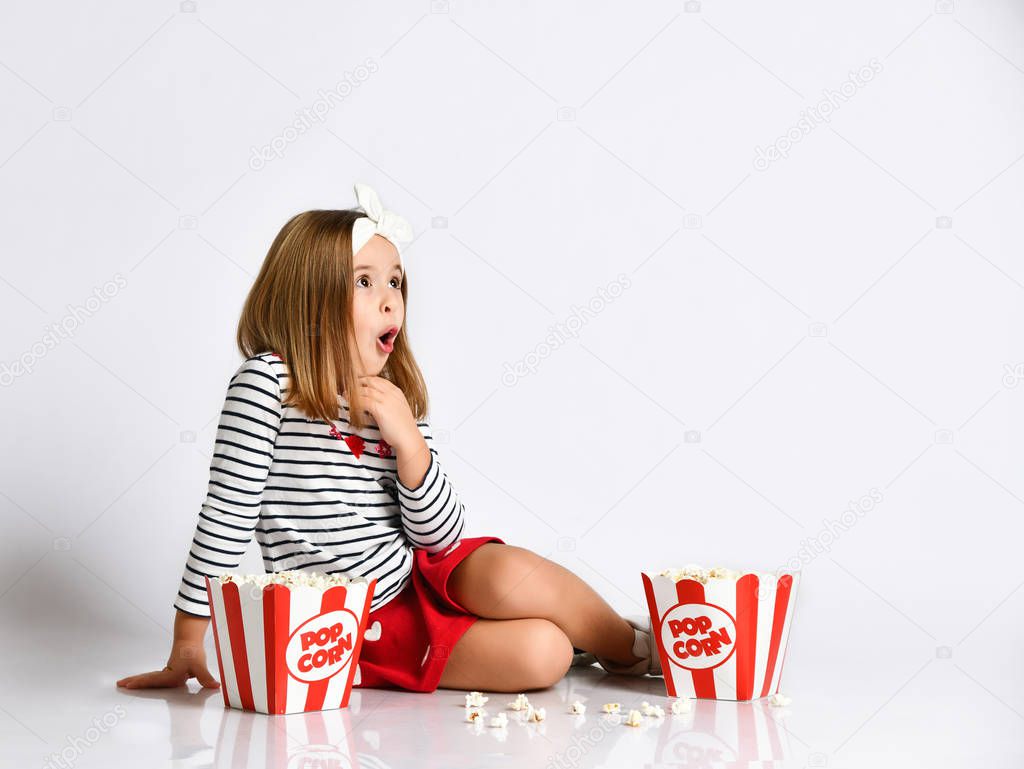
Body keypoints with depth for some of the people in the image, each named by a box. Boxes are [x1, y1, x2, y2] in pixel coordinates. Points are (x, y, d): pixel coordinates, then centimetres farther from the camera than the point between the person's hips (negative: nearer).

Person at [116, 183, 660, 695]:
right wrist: (187, 646, -13)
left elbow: (441, 539, -2)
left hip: (421, 578, 5)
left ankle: (627, 646, 5)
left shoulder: (394, 401, 3)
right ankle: (639, 650, 11)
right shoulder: (267, 382, -14)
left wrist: (409, 441, -16)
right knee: (539, 654, -21)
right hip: (358, 630, -5)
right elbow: (226, 515, -13)